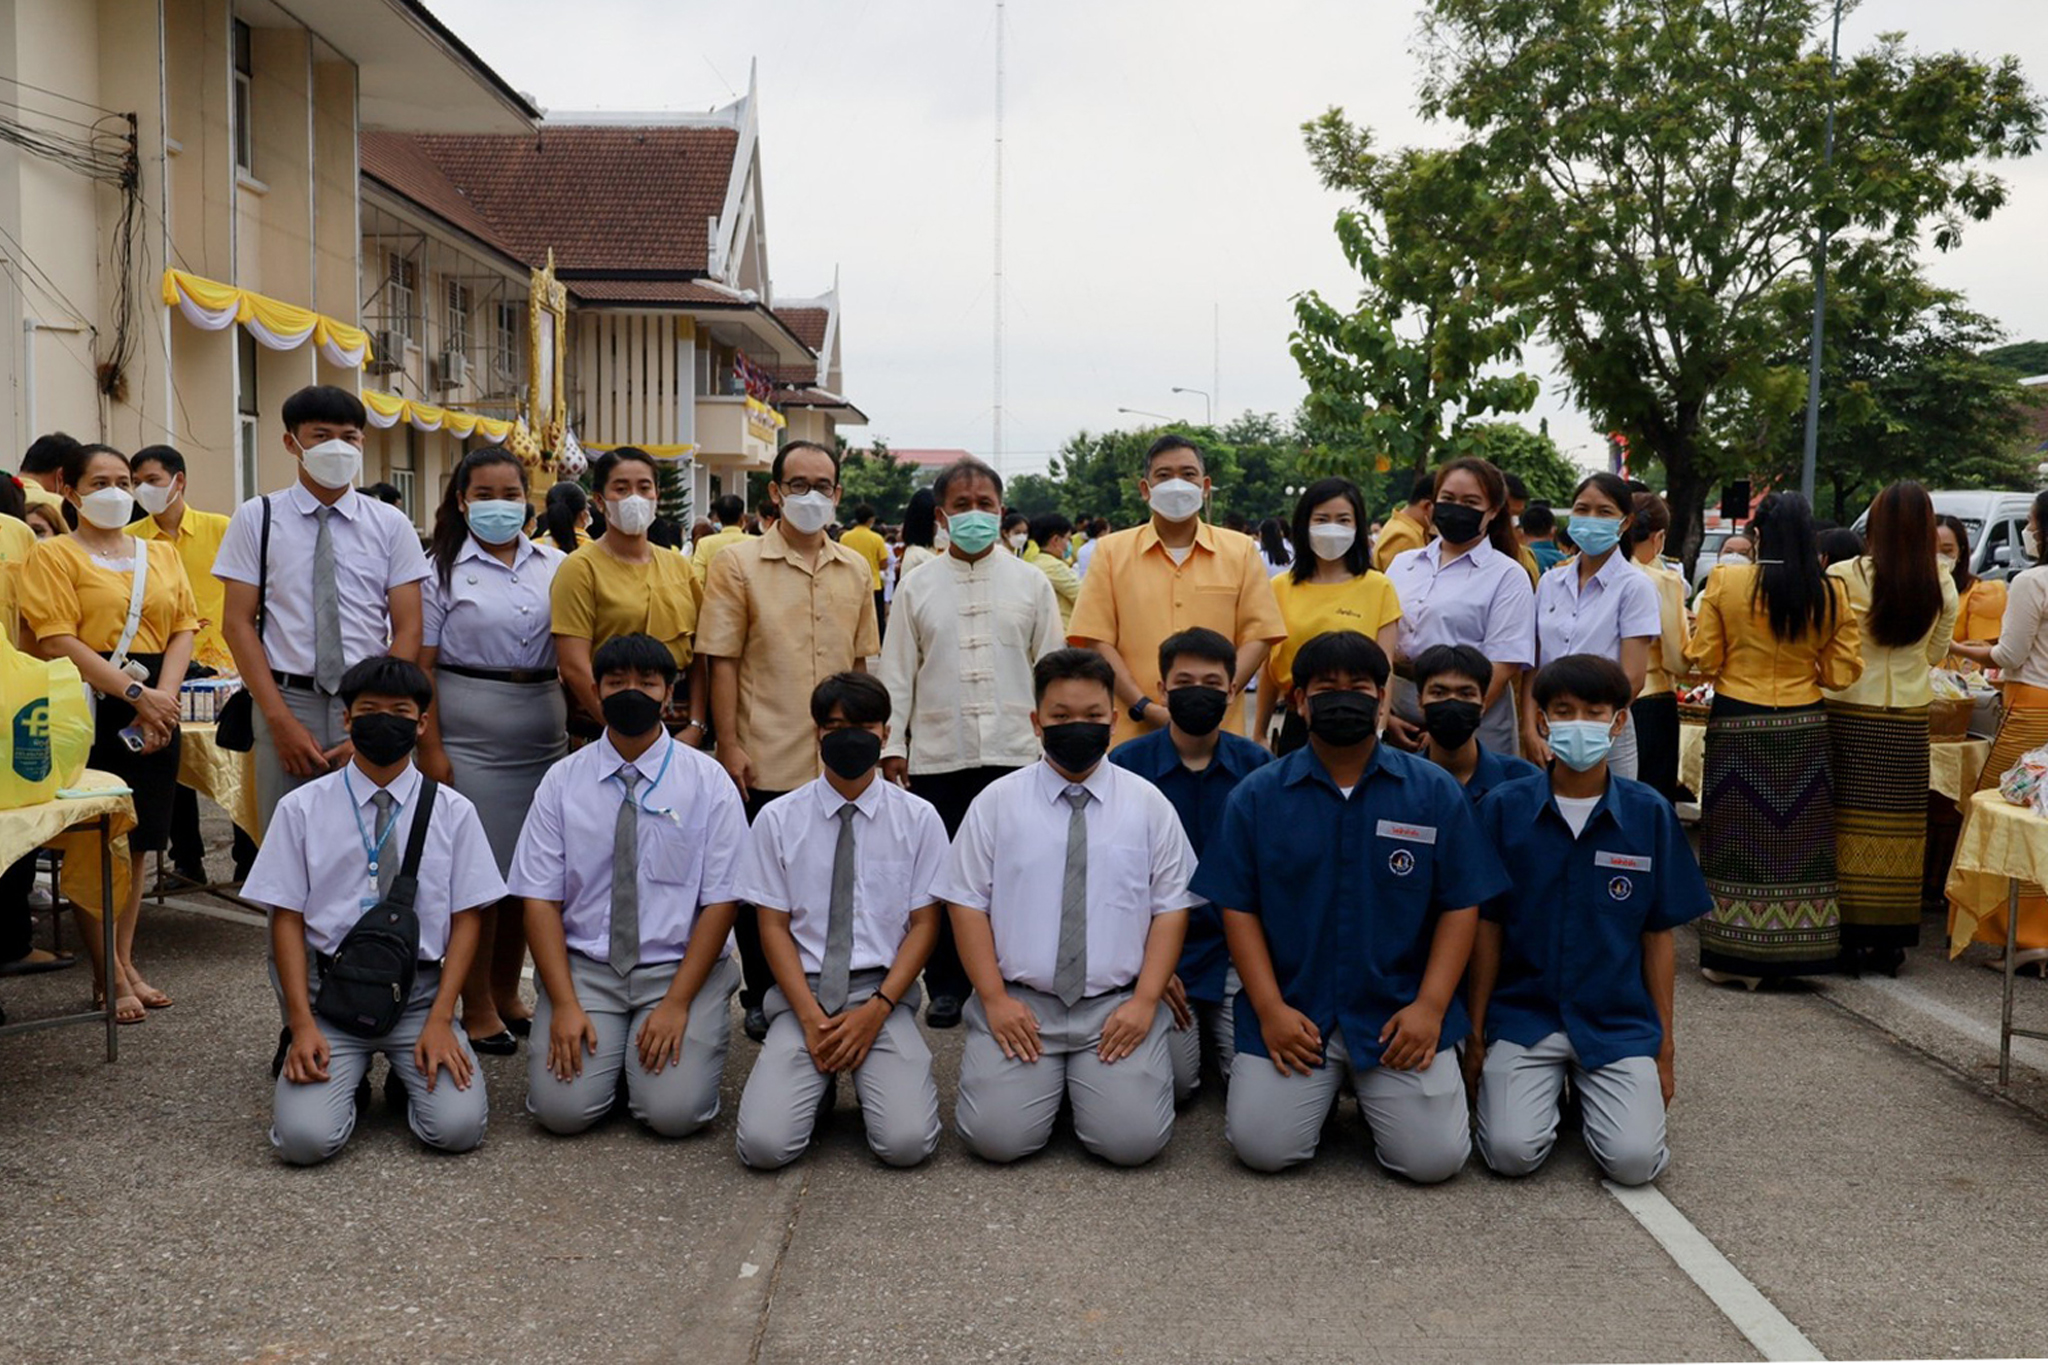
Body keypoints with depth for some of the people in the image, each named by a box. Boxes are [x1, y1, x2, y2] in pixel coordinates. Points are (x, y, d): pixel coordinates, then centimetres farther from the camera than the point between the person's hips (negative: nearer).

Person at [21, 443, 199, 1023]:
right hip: (91, 709, -5)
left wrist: (163, 695, -9)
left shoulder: (161, 553, 16)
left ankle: (125, 962, 19)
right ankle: (109, 974, 5)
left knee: (137, 843, 10)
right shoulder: (54, 555, 0)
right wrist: (135, 693, -17)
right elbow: (59, 642, -11)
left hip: (155, 710, 5)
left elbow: (184, 627, 7)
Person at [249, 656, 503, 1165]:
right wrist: (302, 1024, -9)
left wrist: (440, 1020, -9)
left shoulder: (453, 811, 3)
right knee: (304, 1137, -21)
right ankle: (348, 1077, 13)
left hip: (420, 994, 0)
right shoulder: (301, 809, 3)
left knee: (458, 1127, -20)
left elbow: (466, 918, 2)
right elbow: (287, 919, 1)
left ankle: (410, 1077, 14)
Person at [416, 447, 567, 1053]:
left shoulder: (556, 565, 9)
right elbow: (421, 664, -3)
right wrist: (430, 748, -10)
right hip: (470, 725, -4)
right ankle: (476, 1008, 10)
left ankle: (507, 993, 24)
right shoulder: (443, 569, 0)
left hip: (543, 725, 4)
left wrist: (579, 727, 8)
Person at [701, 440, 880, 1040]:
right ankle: (762, 998, 21)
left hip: (838, 763, 3)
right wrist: (729, 745, -11)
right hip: (767, 762, -3)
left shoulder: (855, 569, 10)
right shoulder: (737, 564, -2)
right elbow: (722, 661, -5)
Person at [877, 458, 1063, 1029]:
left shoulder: (1031, 583, 8)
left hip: (1013, 752, 0)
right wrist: (891, 744, 2)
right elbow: (897, 672, 7)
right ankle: (946, 986, 17)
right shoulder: (918, 587, 8)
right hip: (937, 756, 1)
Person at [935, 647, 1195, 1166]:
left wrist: (1145, 1001, -7)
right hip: (1020, 1003, 0)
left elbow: (1172, 907, 4)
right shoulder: (997, 802, 4)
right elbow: (967, 903, 3)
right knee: (996, 1136, -16)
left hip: (1118, 1006, 0)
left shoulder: (1148, 804, 6)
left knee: (1133, 1139, -17)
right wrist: (994, 998, -7)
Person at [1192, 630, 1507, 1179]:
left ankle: (1374, 1091, 20)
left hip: (1400, 1012, 0)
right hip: (1292, 1013, 0)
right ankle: (1324, 1087, 20)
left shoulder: (1435, 791, 3)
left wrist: (1429, 1006, -9)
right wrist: (1270, 1008, -9)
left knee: (1433, 1158, -12)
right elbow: (1239, 908, 2)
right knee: (1262, 1148, -12)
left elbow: (1461, 906, 2)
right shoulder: (1258, 795, 3)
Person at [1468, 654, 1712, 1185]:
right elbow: (1487, 928, 2)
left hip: (1619, 1022, 1)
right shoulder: (1504, 808, -3)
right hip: (1523, 1015, 0)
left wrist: (1664, 1045, 7)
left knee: (1634, 1161, -17)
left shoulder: (1650, 813, -1)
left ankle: (1590, 1094, 17)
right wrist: (1475, 1036, 2)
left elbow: (1659, 935, 5)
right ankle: (1549, 1091, 16)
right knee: (1511, 1153, -18)